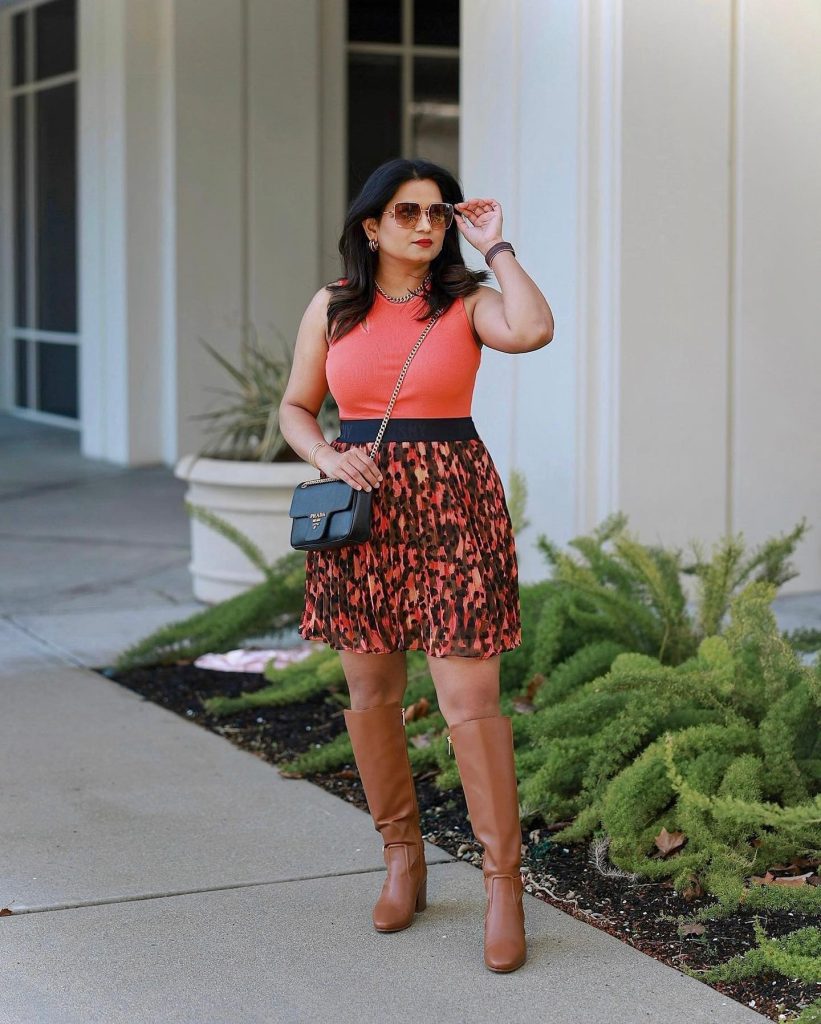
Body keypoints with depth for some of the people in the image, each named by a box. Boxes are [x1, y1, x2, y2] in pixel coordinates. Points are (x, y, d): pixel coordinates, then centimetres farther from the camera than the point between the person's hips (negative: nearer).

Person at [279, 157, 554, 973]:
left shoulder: (468, 302, -2)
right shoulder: (331, 307, 6)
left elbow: (533, 331, -24)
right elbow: (295, 408, 13)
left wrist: (496, 245, -12)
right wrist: (329, 457, -7)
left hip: (452, 506, -3)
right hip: (361, 508, 3)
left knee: (470, 704, -8)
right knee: (371, 694, 9)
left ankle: (503, 882, 2)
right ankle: (403, 860, 27)